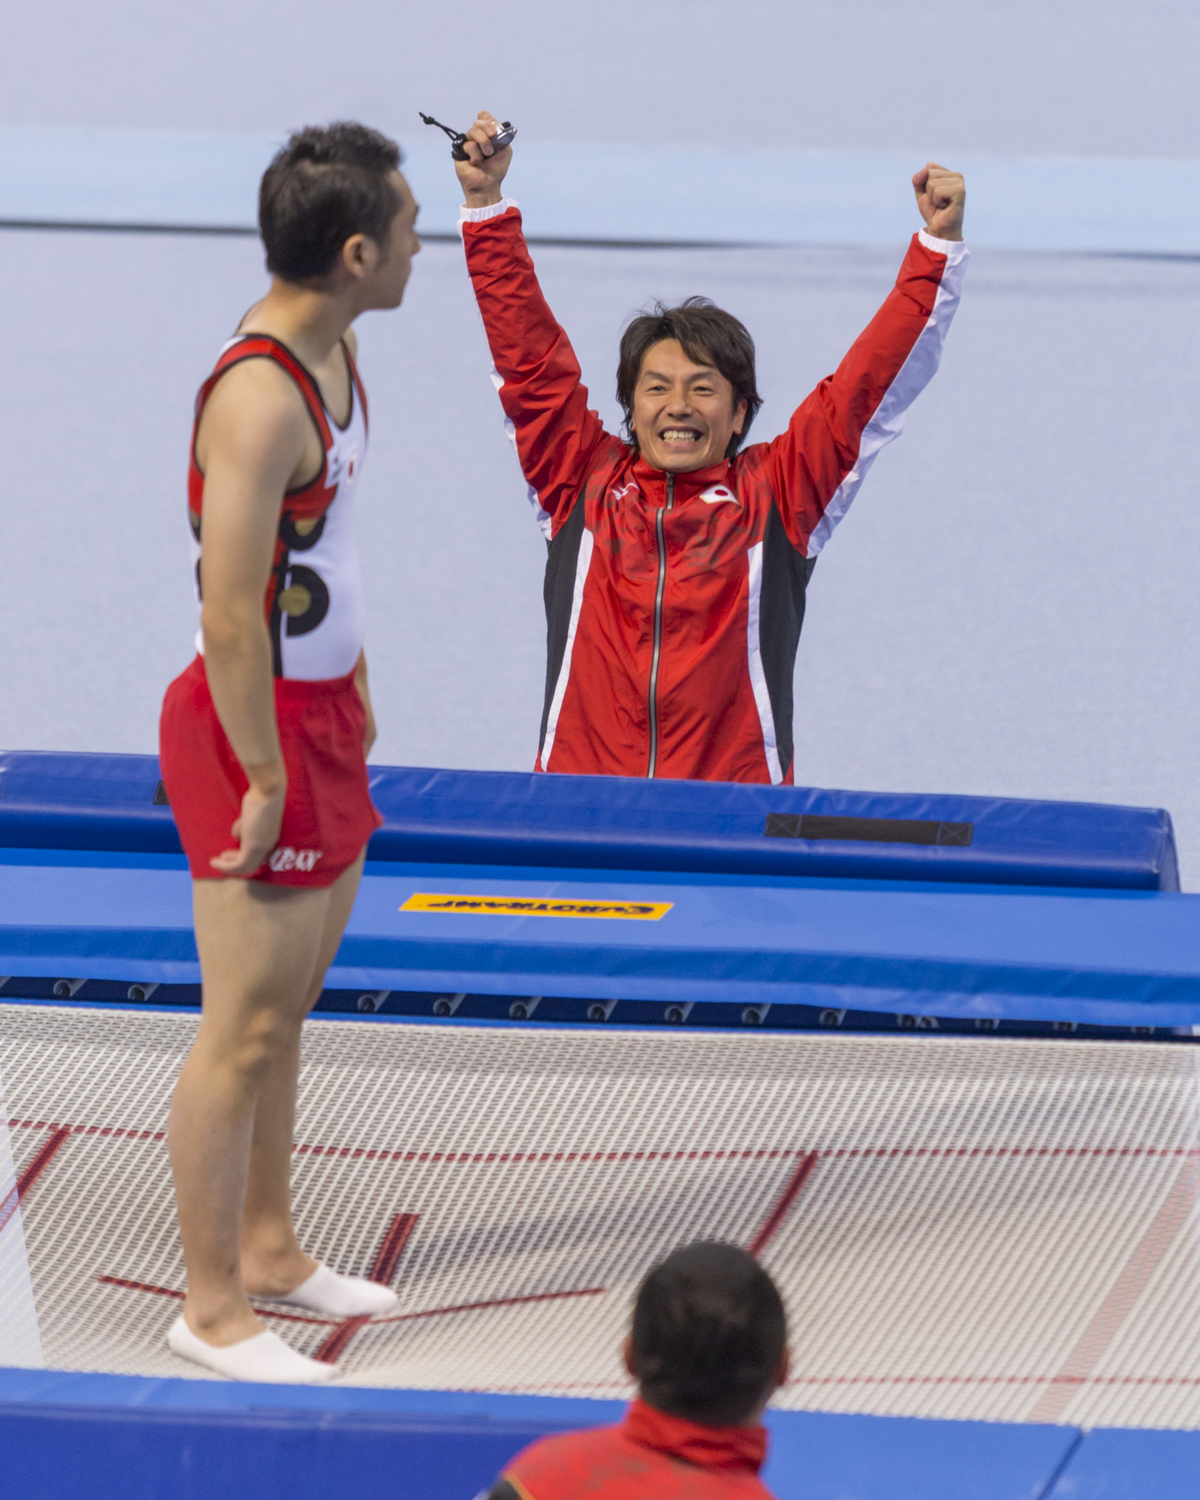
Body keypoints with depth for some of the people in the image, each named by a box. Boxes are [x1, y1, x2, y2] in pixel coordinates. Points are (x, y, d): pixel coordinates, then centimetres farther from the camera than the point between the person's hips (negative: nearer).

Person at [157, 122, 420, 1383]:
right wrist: (263, 780, -21)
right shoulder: (259, 399, -25)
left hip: (319, 710, 10)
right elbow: (232, 612, -25)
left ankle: (267, 1244, 34)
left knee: (288, 1002, 20)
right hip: (254, 724, -10)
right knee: (245, 1027, -2)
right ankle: (210, 1310, 7)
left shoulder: (329, 351, 6)